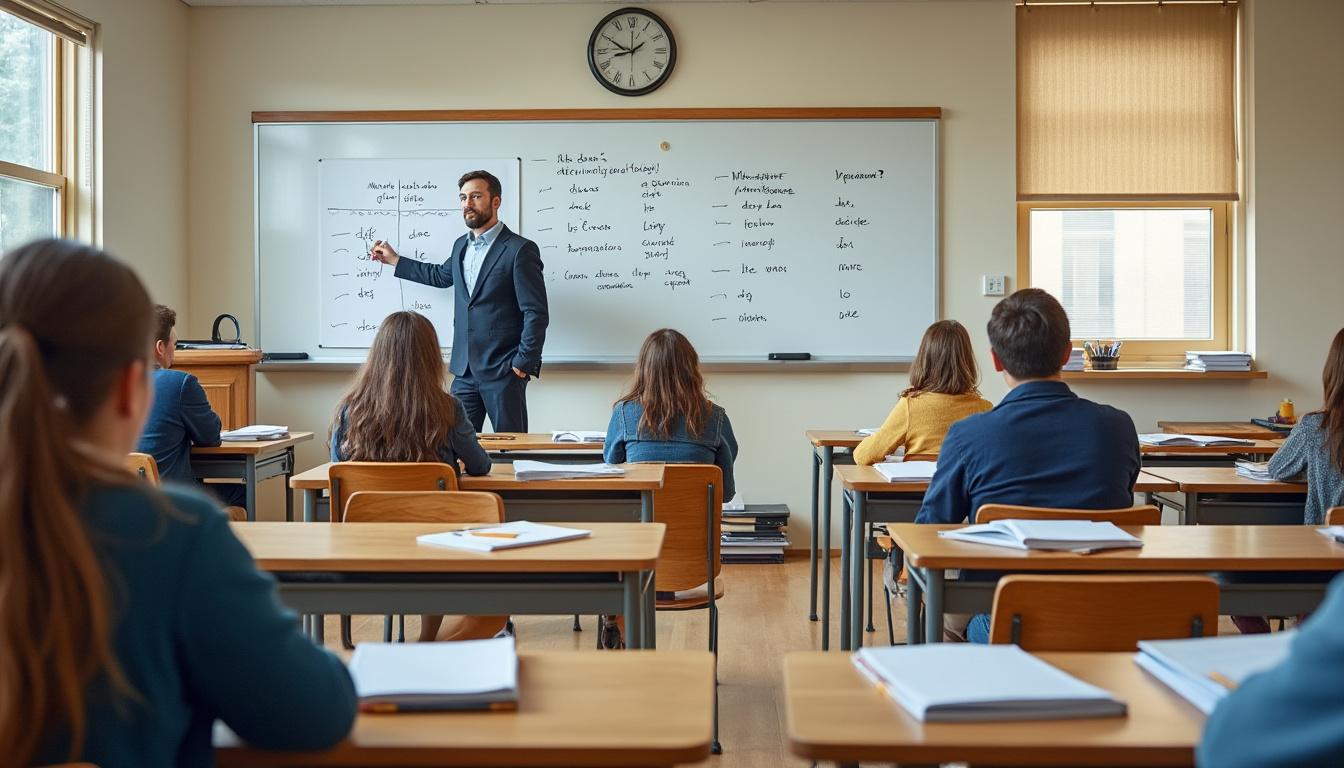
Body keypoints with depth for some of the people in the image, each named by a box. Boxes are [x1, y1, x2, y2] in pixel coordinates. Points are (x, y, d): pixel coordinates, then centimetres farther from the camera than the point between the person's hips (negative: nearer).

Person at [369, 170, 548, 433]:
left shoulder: (520, 249, -10)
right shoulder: (461, 245, 14)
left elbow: (536, 313, -12)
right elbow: (442, 276, 35)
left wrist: (523, 363, -13)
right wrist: (394, 260, 37)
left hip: (503, 371, -7)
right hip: (465, 369, 7)